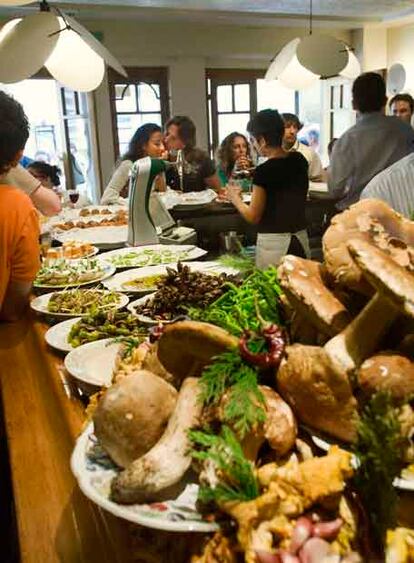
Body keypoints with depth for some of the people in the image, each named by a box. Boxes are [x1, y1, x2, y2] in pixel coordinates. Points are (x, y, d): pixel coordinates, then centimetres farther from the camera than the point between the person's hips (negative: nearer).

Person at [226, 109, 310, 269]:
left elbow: (253, 216, -8)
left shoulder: (264, 171, -15)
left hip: (273, 242, -6)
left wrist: (235, 198, 9)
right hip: (301, 238, 6)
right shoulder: (300, 160, 3)